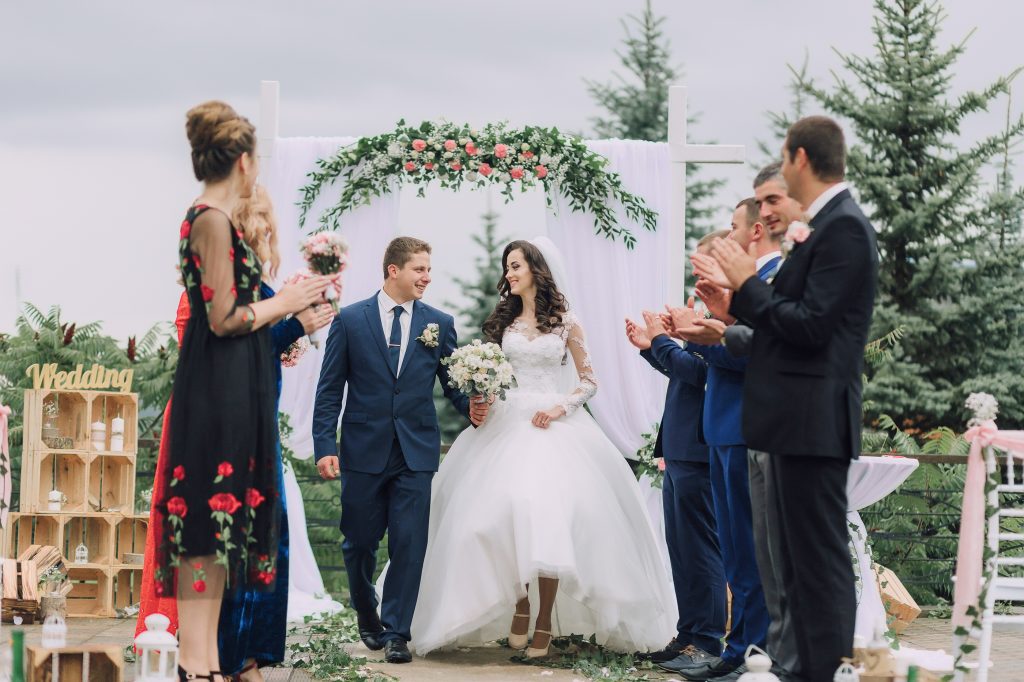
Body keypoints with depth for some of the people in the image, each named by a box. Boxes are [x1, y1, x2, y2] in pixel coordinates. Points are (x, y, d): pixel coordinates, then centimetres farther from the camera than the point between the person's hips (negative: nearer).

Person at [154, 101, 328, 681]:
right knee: (209, 512, -7)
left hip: (229, 388, 10)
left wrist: (290, 307, 18)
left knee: (217, 520, 11)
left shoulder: (212, 218, 15)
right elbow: (224, 319, -18)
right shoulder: (213, 220, -14)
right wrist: (286, 302, -5)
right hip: (219, 387, -10)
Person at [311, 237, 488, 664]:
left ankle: (396, 633, 2)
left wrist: (471, 408, -13)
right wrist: (325, 447, -8)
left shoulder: (439, 323, 6)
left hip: (416, 452, 1)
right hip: (363, 450, -1)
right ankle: (367, 616, 34)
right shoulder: (350, 320, 0)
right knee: (360, 543, 10)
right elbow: (330, 390, 0)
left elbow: (452, 382, 9)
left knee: (409, 545, -5)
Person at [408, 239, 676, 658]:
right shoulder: (503, 321, 13)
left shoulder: (564, 320, 4)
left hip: (555, 424, -3)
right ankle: (519, 605, 1)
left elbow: (588, 379, 5)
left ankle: (545, 623, -7)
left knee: (548, 517, -13)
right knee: (506, 511, -14)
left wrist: (560, 407, -11)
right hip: (508, 422, 3)